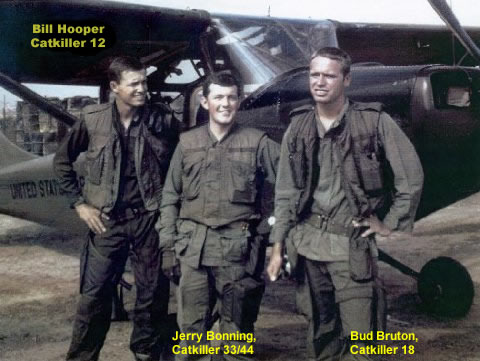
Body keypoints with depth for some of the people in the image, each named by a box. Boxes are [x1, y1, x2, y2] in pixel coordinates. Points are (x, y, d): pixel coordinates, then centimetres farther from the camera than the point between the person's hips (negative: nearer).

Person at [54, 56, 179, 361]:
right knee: (95, 294, 3)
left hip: (150, 218, 1)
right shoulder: (93, 119, -4)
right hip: (107, 220, 0)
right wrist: (79, 202, 2)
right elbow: (62, 161, 8)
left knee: (153, 293, 9)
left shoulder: (164, 120, -5)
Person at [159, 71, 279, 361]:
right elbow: (171, 196, 11)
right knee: (192, 324, 8)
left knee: (237, 325, 9)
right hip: (195, 245, 2)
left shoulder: (257, 142, 3)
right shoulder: (187, 142, 9)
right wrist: (168, 242, 5)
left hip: (238, 246, -1)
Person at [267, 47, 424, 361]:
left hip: (351, 241, -3)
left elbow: (411, 176, -3)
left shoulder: (375, 121, -6)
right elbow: (285, 193, 7)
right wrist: (278, 248, 2)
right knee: (320, 329, 13)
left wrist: (391, 223, -3)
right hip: (306, 240, 4)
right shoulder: (298, 127, 5)